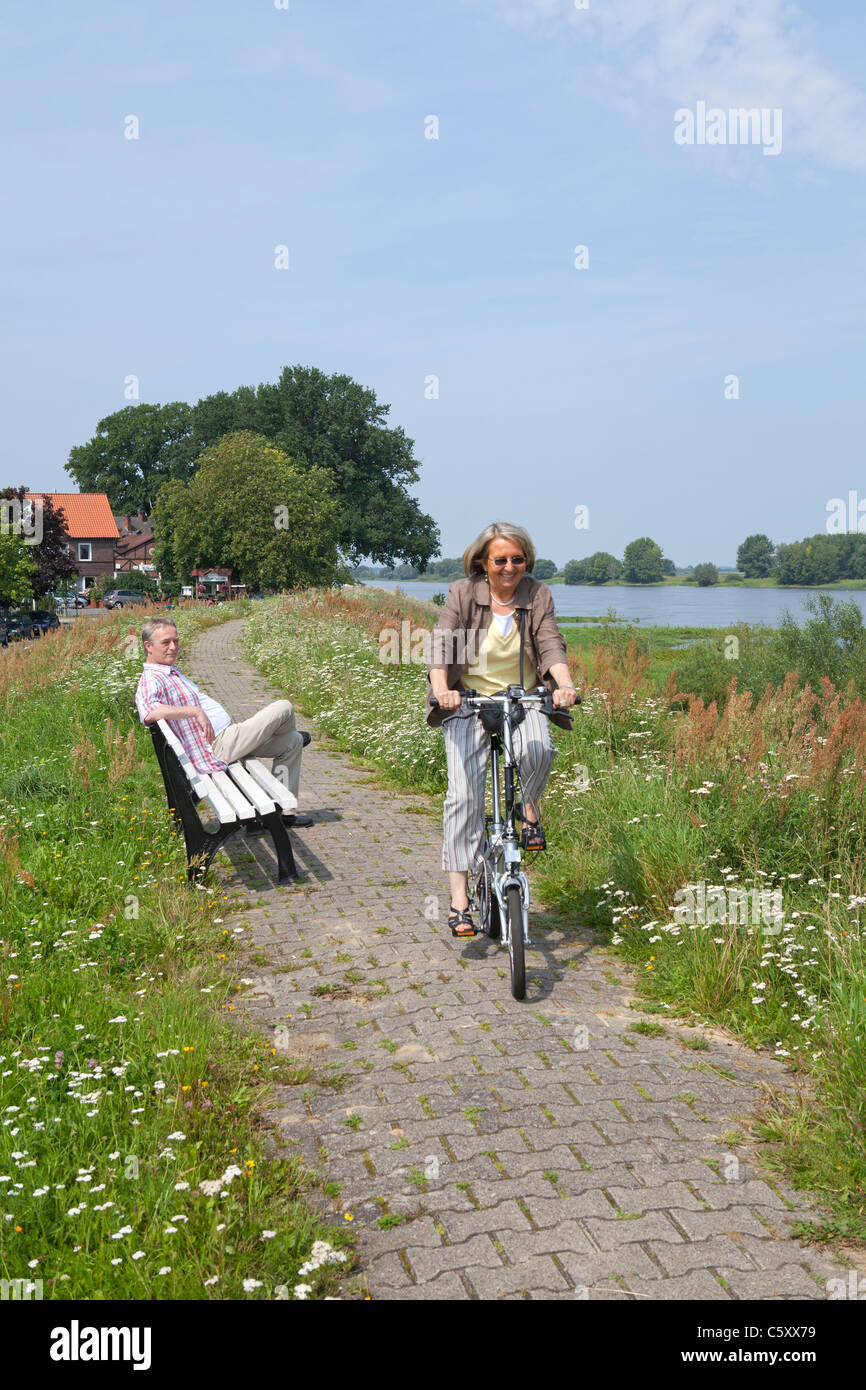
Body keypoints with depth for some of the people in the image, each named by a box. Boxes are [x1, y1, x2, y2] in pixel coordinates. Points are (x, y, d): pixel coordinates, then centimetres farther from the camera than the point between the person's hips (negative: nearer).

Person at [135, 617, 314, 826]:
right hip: (220, 745, -11)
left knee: (294, 742, 16)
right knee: (284, 708, -6)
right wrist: (196, 711, -37)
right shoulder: (150, 681, -16)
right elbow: (149, 713, -37)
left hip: (228, 734, 11)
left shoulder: (173, 672, 19)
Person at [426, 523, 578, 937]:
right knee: (464, 793, -12)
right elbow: (442, 643, -15)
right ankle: (459, 897, -8)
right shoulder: (462, 594, -4)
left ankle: (529, 808, 2)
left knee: (538, 749, -33)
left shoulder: (537, 595, 1)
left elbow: (551, 645, -11)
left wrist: (565, 684, -31)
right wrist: (441, 688, -35)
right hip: (467, 701, -1)